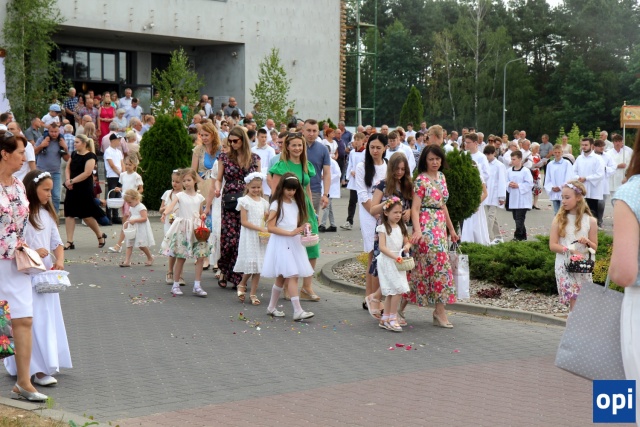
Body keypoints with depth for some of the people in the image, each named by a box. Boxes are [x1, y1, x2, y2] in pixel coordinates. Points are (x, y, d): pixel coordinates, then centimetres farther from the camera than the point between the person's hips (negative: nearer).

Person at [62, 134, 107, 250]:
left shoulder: (90, 156, -10)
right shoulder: (74, 154, 12)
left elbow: (87, 173, -19)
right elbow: (68, 168, 10)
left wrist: (72, 181, -18)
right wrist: (67, 180, -8)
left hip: (84, 189, -7)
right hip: (72, 189, 7)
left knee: (86, 215, -1)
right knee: (69, 214, 1)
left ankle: (100, 236, 20)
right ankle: (69, 242, 4)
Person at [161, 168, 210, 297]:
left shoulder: (199, 197, 9)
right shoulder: (180, 195, -2)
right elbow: (171, 205, -21)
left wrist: (202, 216, -4)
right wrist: (165, 213, -41)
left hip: (197, 228, 3)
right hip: (183, 228, -3)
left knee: (201, 256, -4)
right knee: (180, 258, 1)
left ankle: (197, 286, 3)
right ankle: (175, 285, 13)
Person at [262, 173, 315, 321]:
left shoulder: (296, 203, 14)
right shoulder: (277, 204, -8)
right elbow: (270, 227, -15)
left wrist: (303, 228, -2)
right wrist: (290, 233, -20)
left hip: (294, 243, 7)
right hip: (281, 243, -7)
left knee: (281, 277, 12)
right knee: (292, 276, -13)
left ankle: (272, 307, 24)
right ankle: (298, 311, -15)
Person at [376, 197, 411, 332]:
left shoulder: (401, 227, 12)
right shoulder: (383, 228, -8)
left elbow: (407, 241, 16)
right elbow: (382, 247, -14)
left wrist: (407, 246, -8)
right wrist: (394, 256, -23)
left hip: (398, 262, 7)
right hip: (387, 261, -7)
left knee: (391, 292, 9)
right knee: (398, 290, -14)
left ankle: (385, 319, 16)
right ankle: (392, 318, -4)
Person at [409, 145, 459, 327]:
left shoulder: (441, 177, 14)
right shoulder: (421, 180, -9)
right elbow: (415, 208, -15)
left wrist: (451, 228, 21)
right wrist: (417, 230, -29)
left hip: (440, 226, 7)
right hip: (427, 227, -7)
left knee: (423, 267, 6)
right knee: (440, 264, -9)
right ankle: (440, 311, 1)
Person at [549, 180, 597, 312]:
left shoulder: (590, 221, 2)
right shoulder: (559, 219, 2)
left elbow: (594, 248, 7)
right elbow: (552, 245, -3)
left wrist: (587, 242, -15)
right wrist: (570, 250, -17)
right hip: (564, 265, -1)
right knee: (574, 302, -10)